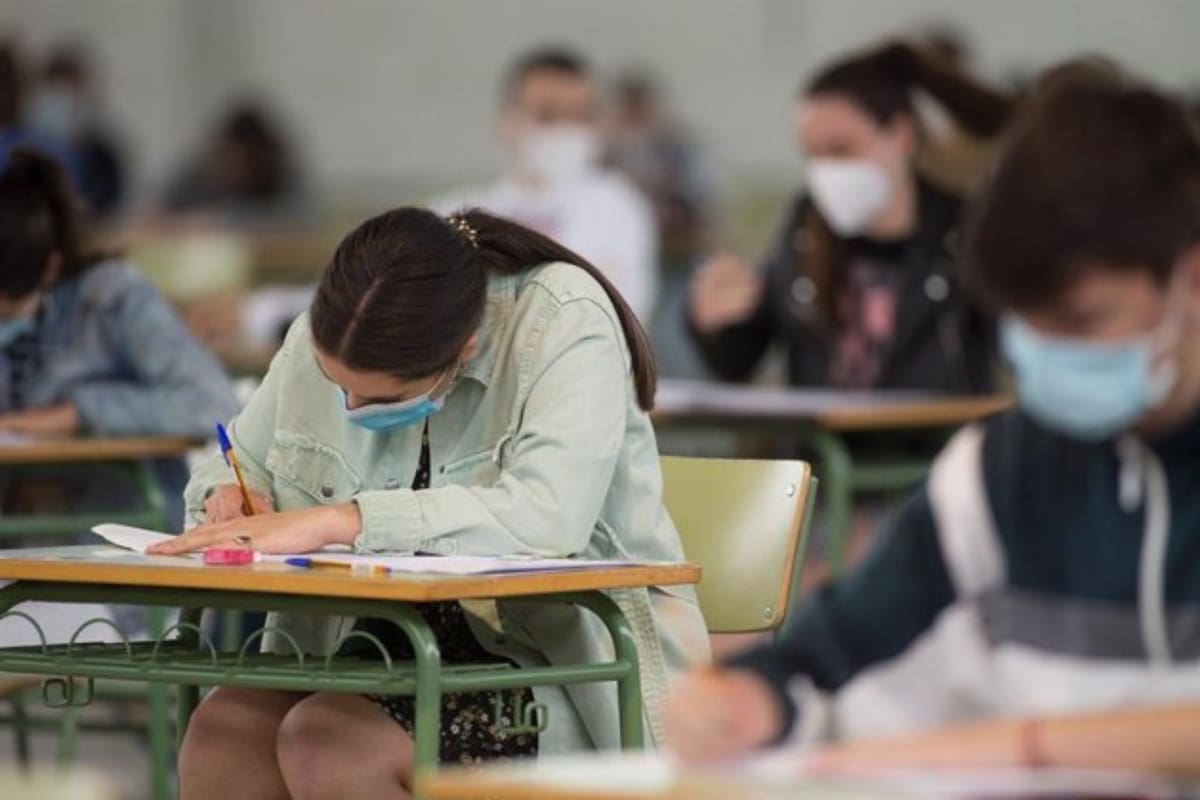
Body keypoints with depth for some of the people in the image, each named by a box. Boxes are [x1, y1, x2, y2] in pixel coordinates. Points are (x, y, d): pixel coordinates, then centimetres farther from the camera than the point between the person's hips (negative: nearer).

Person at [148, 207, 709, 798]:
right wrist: (230, 496, -9)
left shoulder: (564, 323, -17)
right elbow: (234, 460, 17)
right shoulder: (326, 338, 0)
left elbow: (548, 515, -32)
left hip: (561, 663, -6)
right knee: (222, 728, -22)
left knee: (326, 743, -29)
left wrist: (338, 521, -34)